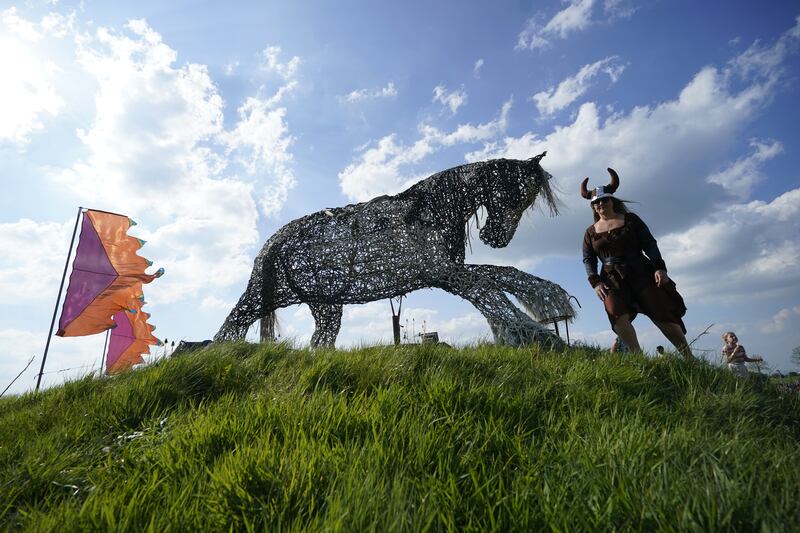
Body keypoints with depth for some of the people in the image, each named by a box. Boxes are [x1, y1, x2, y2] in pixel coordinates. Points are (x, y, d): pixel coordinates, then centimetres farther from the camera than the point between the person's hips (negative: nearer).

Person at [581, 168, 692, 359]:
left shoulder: (630, 219, 9)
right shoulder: (590, 232, 12)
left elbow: (649, 244, 3)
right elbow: (588, 260, 8)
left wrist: (659, 267, -11)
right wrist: (595, 282, -7)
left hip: (641, 273, 0)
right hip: (612, 279, 1)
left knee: (662, 313, -10)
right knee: (617, 314, -26)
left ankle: (689, 358, 0)